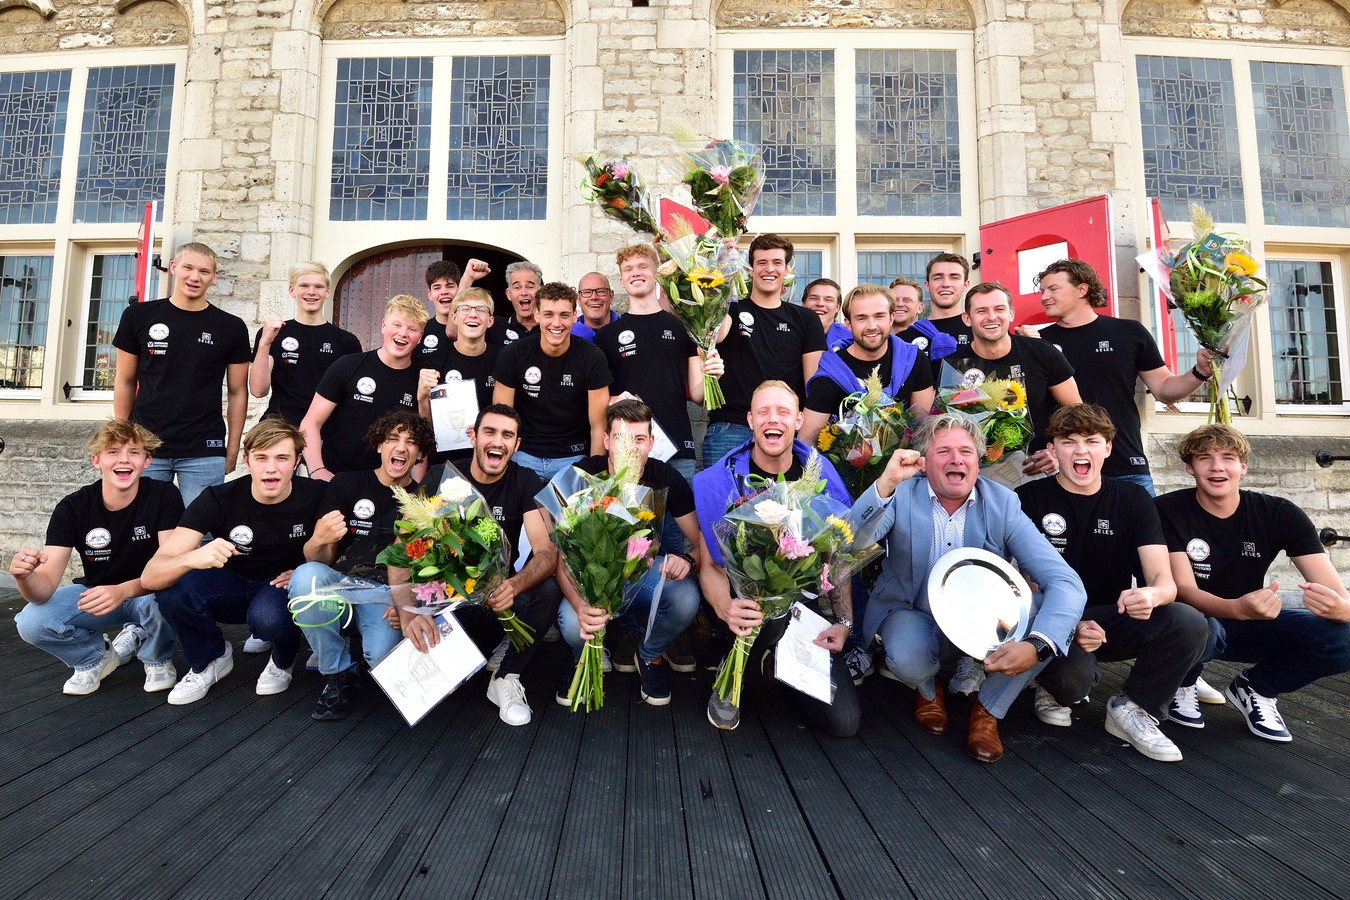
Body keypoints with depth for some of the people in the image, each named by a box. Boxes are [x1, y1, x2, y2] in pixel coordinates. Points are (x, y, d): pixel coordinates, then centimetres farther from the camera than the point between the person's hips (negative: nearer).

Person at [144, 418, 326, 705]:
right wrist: (192, 558, -48)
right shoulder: (218, 500, -18)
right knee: (172, 586, -28)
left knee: (267, 617, -36)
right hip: (233, 586, 2)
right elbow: (150, 576, -25)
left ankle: (282, 661, 2)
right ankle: (210, 659, 2)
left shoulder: (316, 497, -19)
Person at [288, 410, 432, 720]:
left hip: (386, 596, -1)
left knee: (383, 656, -32)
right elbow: (319, 560, 3)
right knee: (306, 575, -33)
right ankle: (338, 674, -12)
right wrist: (319, 541, -22)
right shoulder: (346, 484, 8)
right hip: (339, 586, 1)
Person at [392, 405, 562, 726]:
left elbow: (546, 551, -20)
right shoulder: (442, 477, -8)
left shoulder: (525, 482, -7)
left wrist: (514, 586, -43)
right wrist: (409, 614, -37)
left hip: (498, 594, 1)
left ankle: (506, 678, -7)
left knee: (548, 589, -30)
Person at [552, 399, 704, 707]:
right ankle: (585, 658, 10)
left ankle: (649, 655, 5)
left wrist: (687, 560, -38)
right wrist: (581, 606, -42)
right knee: (573, 625, -32)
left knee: (686, 600, -30)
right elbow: (563, 555, -22)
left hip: (646, 566, 1)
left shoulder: (666, 479, -15)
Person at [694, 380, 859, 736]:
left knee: (845, 721, -9)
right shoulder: (720, 480, -8)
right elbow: (710, 566, -8)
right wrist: (726, 608, -30)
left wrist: (843, 621, -4)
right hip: (748, 600, -2)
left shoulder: (820, 473, 0)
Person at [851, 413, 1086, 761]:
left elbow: (1066, 582, -21)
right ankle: (928, 690, 9)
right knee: (908, 659, -34)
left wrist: (1036, 646, -39)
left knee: (1046, 610, -25)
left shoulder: (1003, 504, -12)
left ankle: (988, 709, -1)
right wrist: (886, 482, -43)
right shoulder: (901, 495, -14)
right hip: (912, 615, -1)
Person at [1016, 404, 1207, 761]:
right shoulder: (1029, 499, -7)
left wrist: (1152, 595, -35)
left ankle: (1131, 709, -3)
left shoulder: (1133, 500, 2)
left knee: (1189, 623, -25)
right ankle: (1055, 686, 6)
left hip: (1111, 620, 3)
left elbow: (1165, 579, -9)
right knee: (1073, 677, -34)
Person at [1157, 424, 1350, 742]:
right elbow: (1183, 590, -23)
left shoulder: (1279, 514, -6)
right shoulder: (1169, 511, -16)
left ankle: (1255, 688, 5)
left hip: (1250, 627, 4)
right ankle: (1180, 685, -1)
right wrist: (1239, 608, -44)